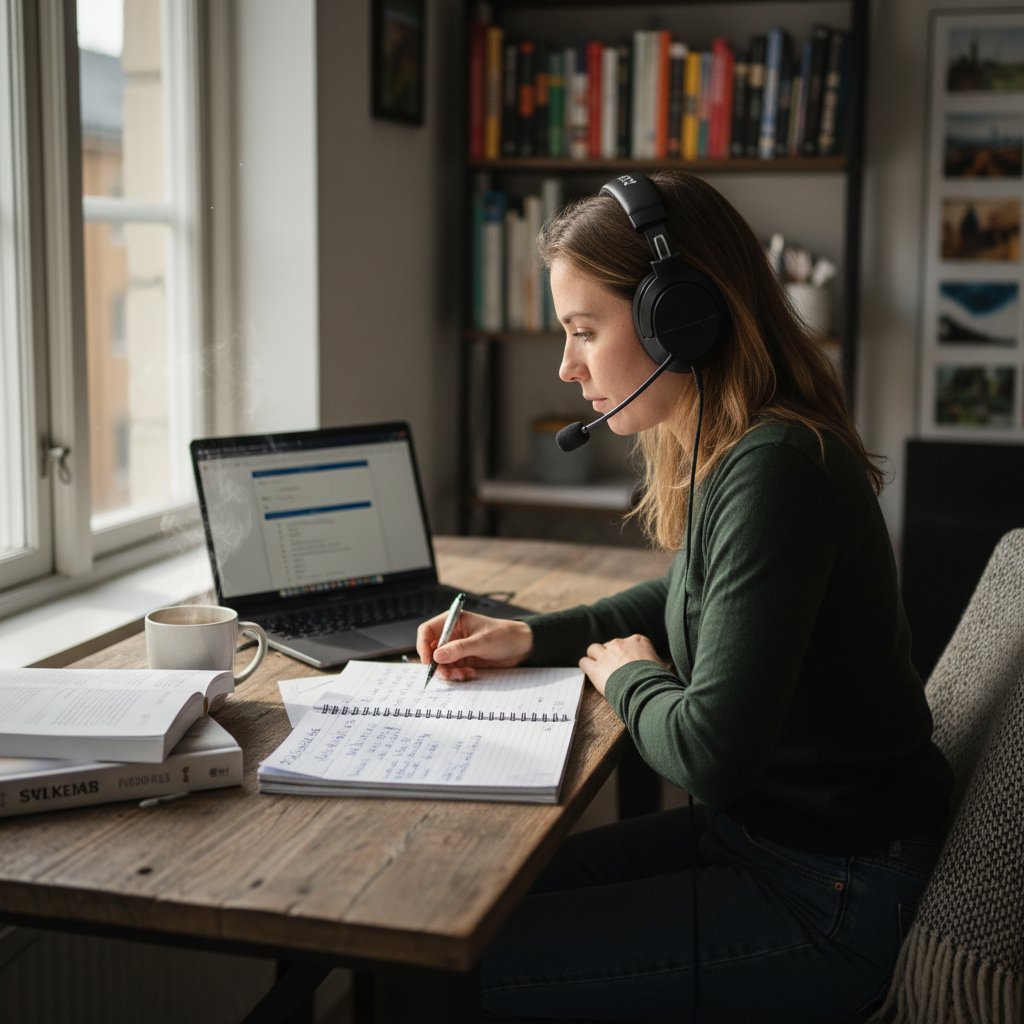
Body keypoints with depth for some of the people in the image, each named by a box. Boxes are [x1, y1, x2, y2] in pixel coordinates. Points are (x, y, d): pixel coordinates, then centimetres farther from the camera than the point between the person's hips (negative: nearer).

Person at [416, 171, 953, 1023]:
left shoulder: (775, 472, -28)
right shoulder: (731, 451, 3)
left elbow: (711, 753, -31)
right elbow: (697, 599, 23)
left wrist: (626, 675, -9)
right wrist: (533, 638, 10)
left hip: (829, 907, -9)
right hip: (764, 829, 9)